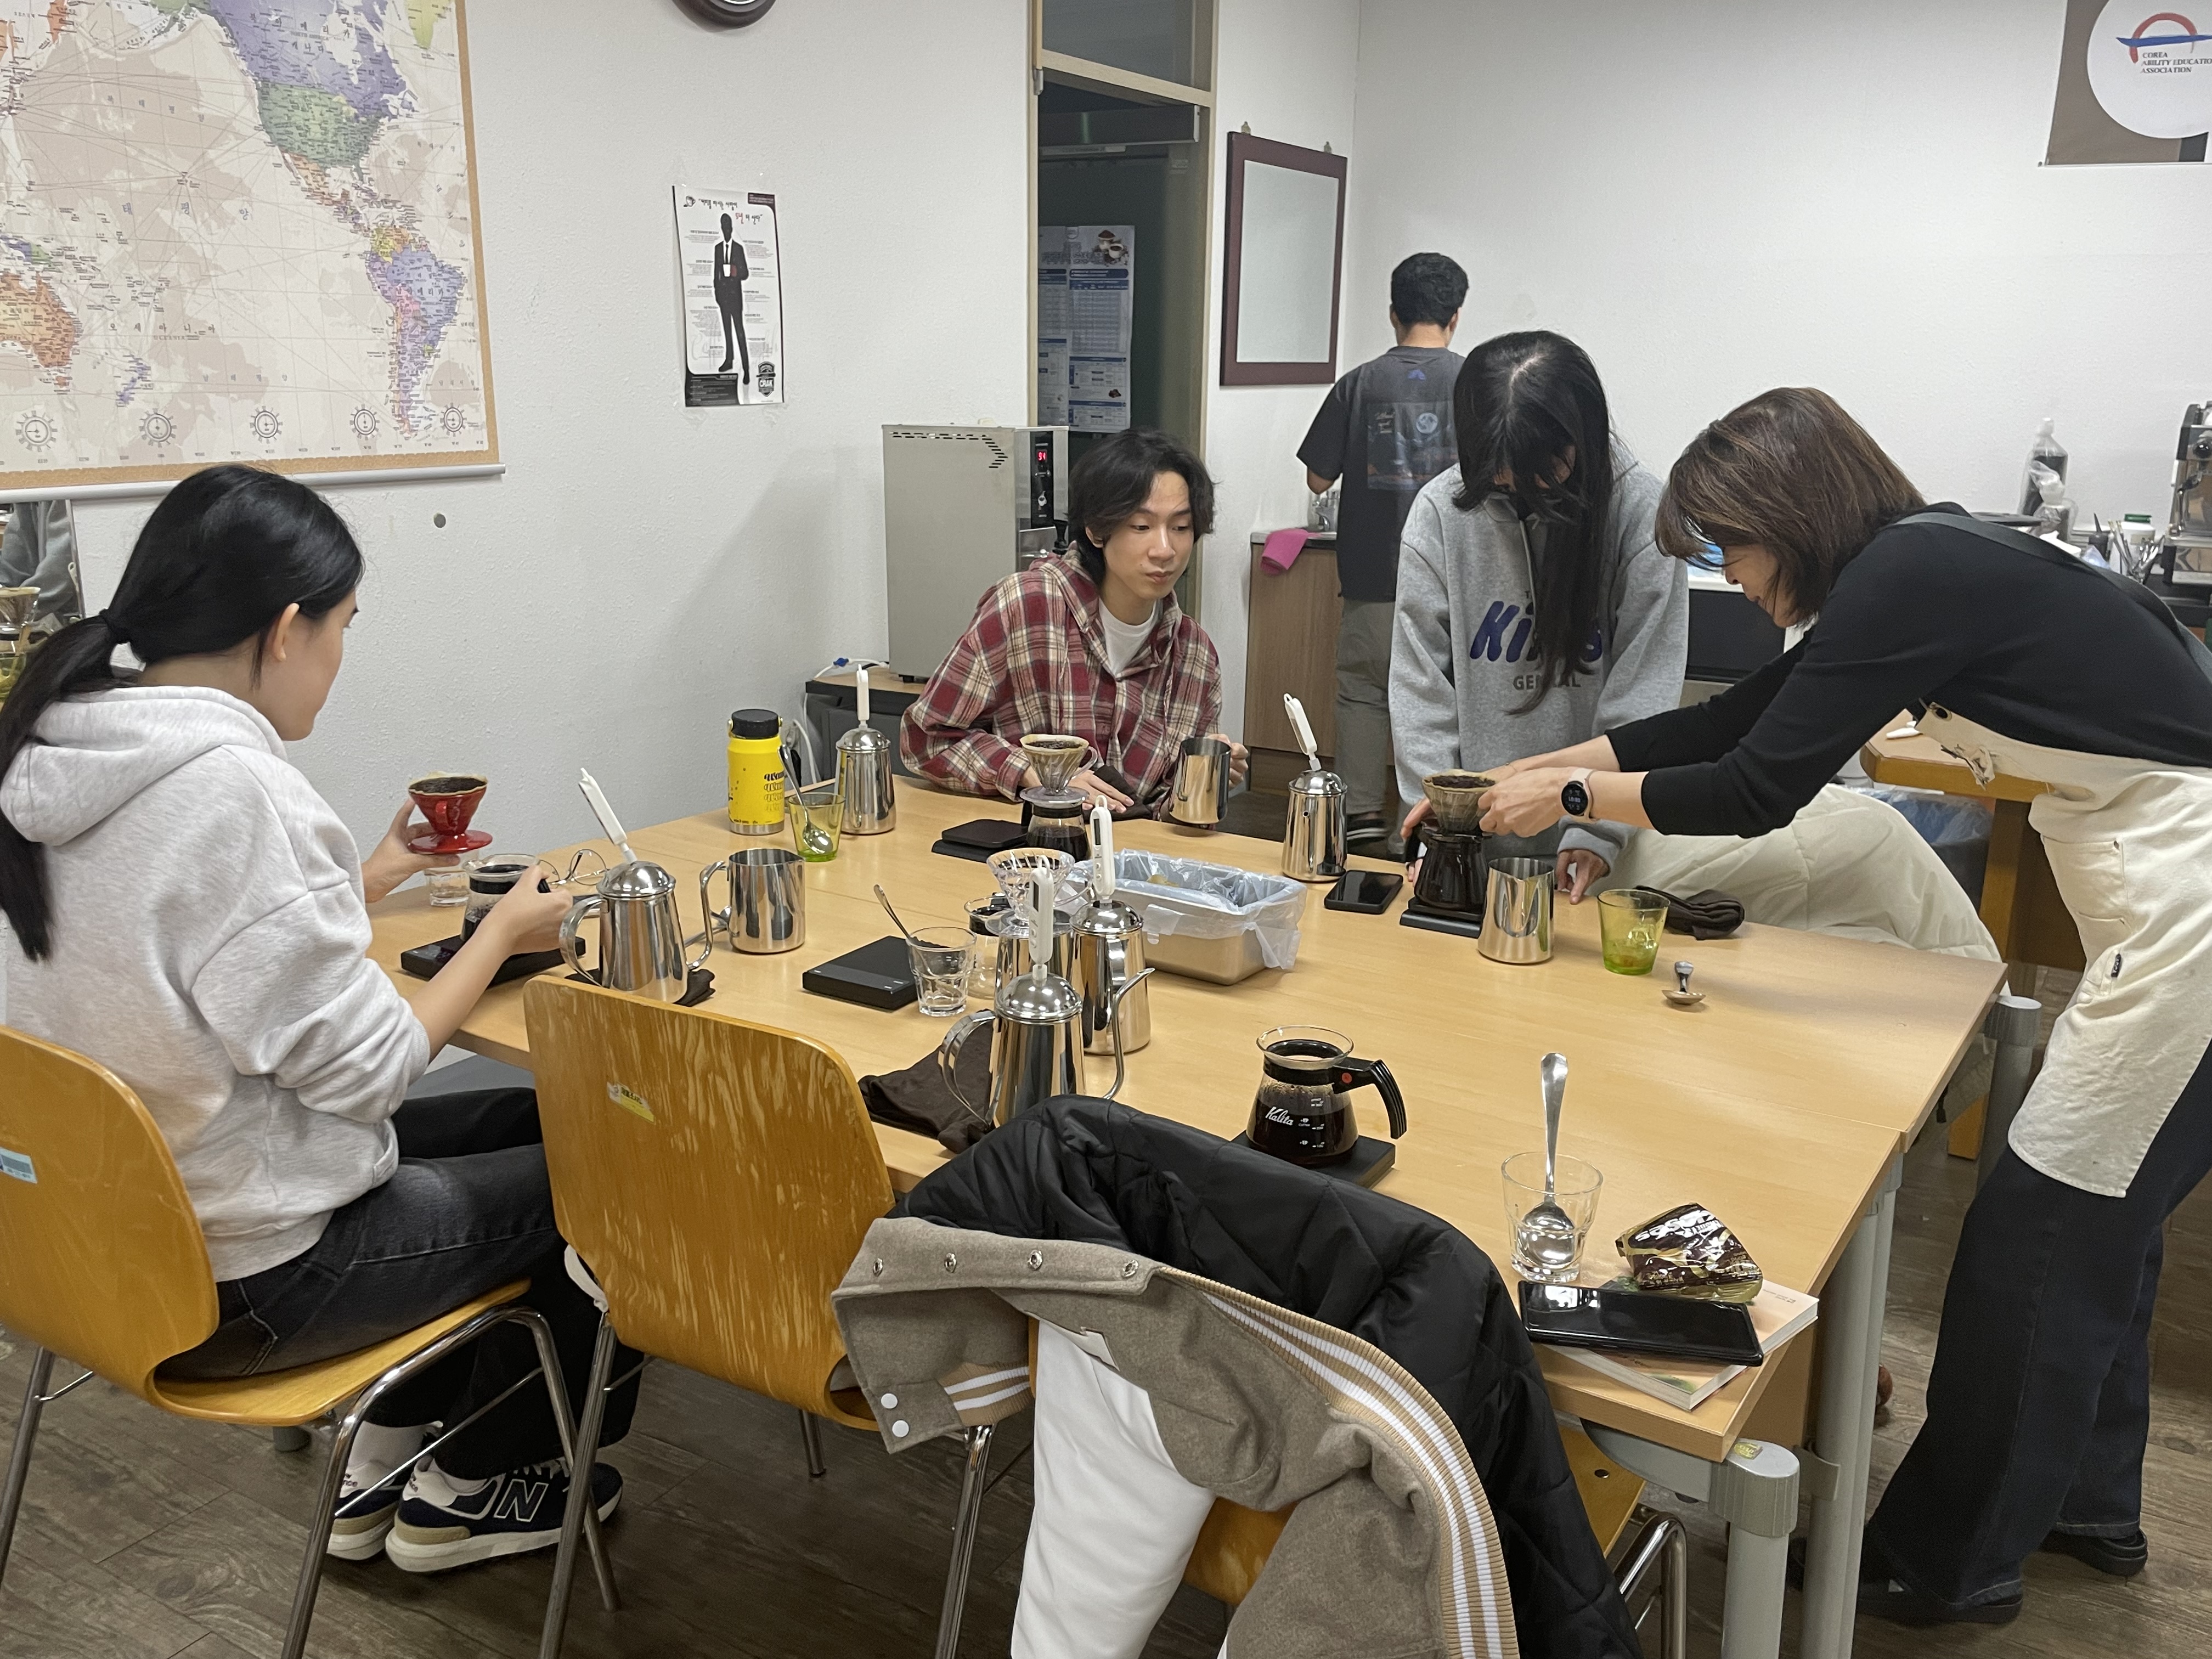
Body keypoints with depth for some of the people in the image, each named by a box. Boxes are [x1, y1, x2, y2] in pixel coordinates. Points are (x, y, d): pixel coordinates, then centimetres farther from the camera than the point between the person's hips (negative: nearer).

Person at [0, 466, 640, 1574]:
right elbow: (366, 1069, -23)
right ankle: (464, 1493, 28)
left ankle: (385, 1454, 31)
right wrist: (503, 932, -9)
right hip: (240, 1284, -9)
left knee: (524, 1117, 22)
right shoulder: (234, 789, -28)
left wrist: (370, 877, 10)